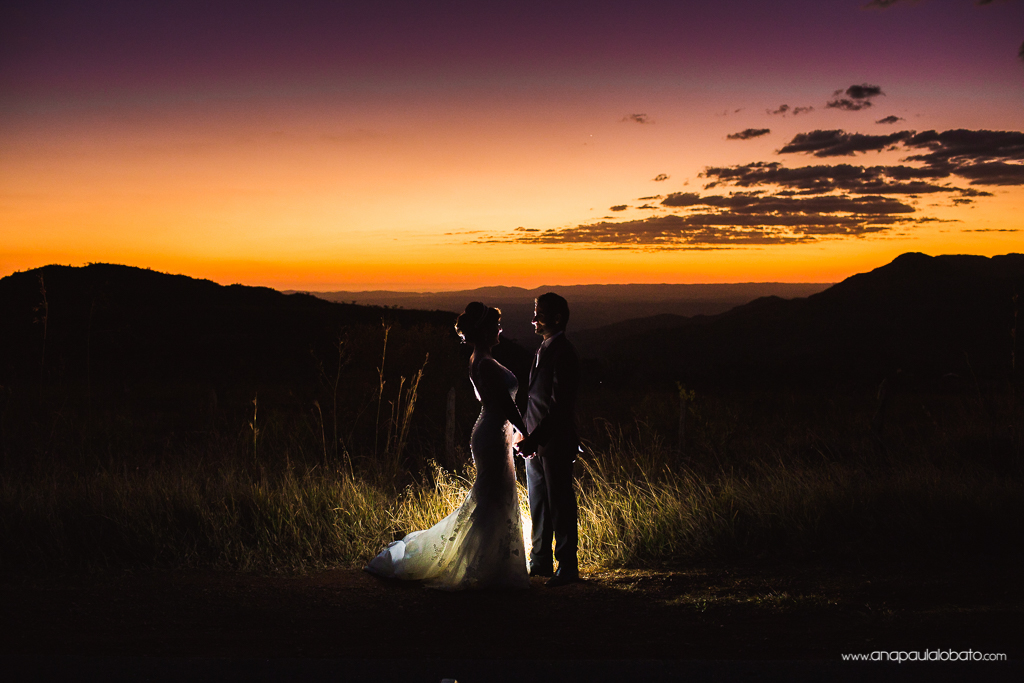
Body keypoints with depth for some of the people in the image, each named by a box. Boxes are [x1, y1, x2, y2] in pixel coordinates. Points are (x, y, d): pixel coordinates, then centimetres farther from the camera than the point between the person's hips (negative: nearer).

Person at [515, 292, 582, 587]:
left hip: (555, 444, -9)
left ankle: (567, 567, 8)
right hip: (535, 443, 9)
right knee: (538, 505, 16)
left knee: (560, 505, -1)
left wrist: (534, 439, -22)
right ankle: (541, 562, 27)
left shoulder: (563, 353, -15)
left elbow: (559, 405, -21)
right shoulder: (543, 350, 14)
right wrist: (528, 438, 14)